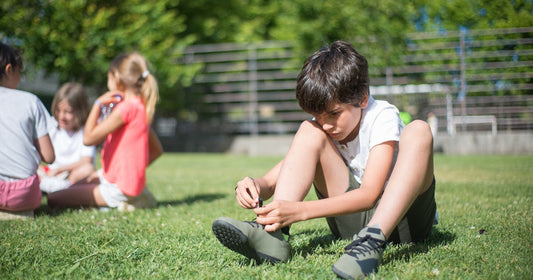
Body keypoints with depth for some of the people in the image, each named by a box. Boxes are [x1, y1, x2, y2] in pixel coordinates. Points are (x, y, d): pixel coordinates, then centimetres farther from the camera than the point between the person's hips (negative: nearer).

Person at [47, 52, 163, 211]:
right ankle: (132, 197, 10)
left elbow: (89, 138, -23)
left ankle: (122, 203, -7)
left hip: (118, 189, -10)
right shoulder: (140, 107, 9)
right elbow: (157, 150, 15)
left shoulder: (126, 107, -20)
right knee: (71, 188, 27)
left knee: (54, 199, -8)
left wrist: (98, 103, -15)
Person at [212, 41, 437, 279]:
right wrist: (255, 186, -33)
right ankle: (274, 234, -32)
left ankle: (372, 241, -47)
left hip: (403, 217, -4)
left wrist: (299, 211, -42)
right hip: (352, 220, 4)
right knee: (308, 132, -12)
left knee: (418, 131, -31)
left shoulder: (382, 117, -17)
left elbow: (369, 194, -30)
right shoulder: (321, 127, -1)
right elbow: (271, 180, -7)